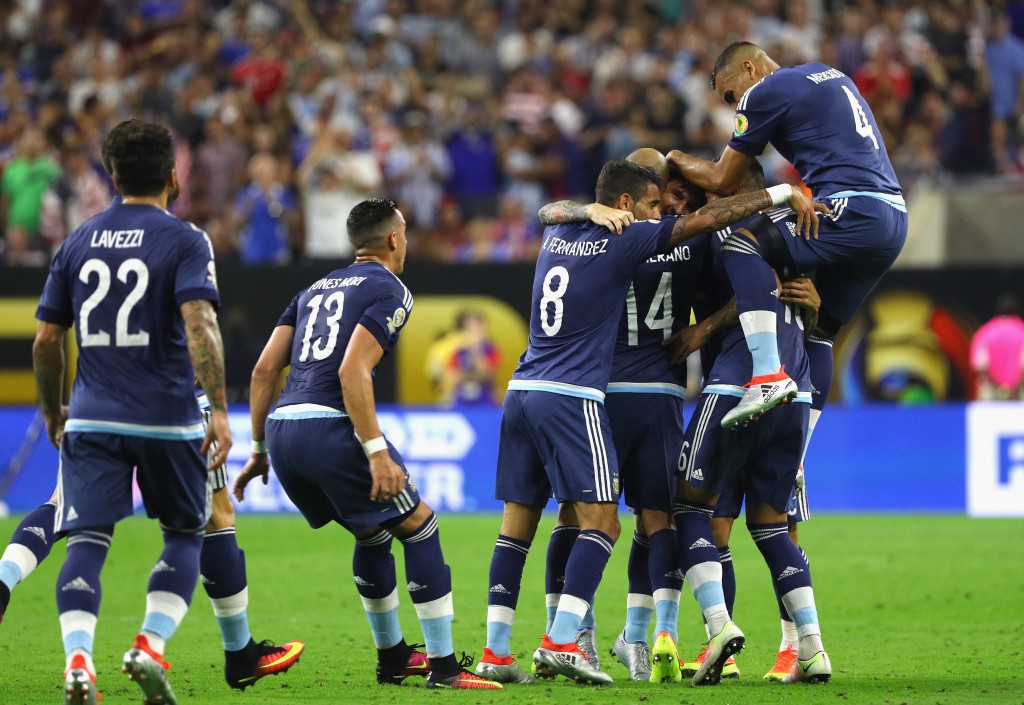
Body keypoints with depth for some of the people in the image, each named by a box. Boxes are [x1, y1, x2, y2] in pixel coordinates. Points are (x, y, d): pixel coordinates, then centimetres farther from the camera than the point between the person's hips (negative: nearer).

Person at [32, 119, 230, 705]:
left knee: (87, 541, -3)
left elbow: (46, 339, 12)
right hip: (167, 418, -3)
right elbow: (199, 326, -17)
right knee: (185, 534, 15)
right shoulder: (184, 240, -3)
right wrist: (219, 410, -18)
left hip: (92, 419, 3)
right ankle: (151, 646, -1)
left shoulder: (79, 242, 10)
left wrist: (54, 413, 25)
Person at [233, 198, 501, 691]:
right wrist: (377, 452, -17)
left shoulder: (315, 290, 23)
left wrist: (259, 449, 22)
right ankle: (443, 666, 0)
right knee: (419, 527, 4)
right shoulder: (388, 290, 0)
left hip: (281, 428, 8)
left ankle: (391, 657, 32)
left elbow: (264, 370, 17)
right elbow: (353, 372, -14)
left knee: (373, 533, 25)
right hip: (329, 426, -8)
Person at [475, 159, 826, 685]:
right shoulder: (622, 241, -4)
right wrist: (784, 196, 1)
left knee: (516, 527, 7)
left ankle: (495, 653, 4)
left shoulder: (557, 236, 14)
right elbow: (706, 219, -4)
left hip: (521, 391, 7)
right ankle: (560, 643, -19)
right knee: (601, 523, -6)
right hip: (571, 399, -7)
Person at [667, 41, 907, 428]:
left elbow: (722, 181, 8)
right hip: (896, 220, 9)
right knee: (819, 330, 18)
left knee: (742, 245, -11)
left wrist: (679, 160, 25)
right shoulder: (830, 75, 27)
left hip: (854, 212, -9)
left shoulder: (765, 93, 1)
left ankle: (769, 375, -26)